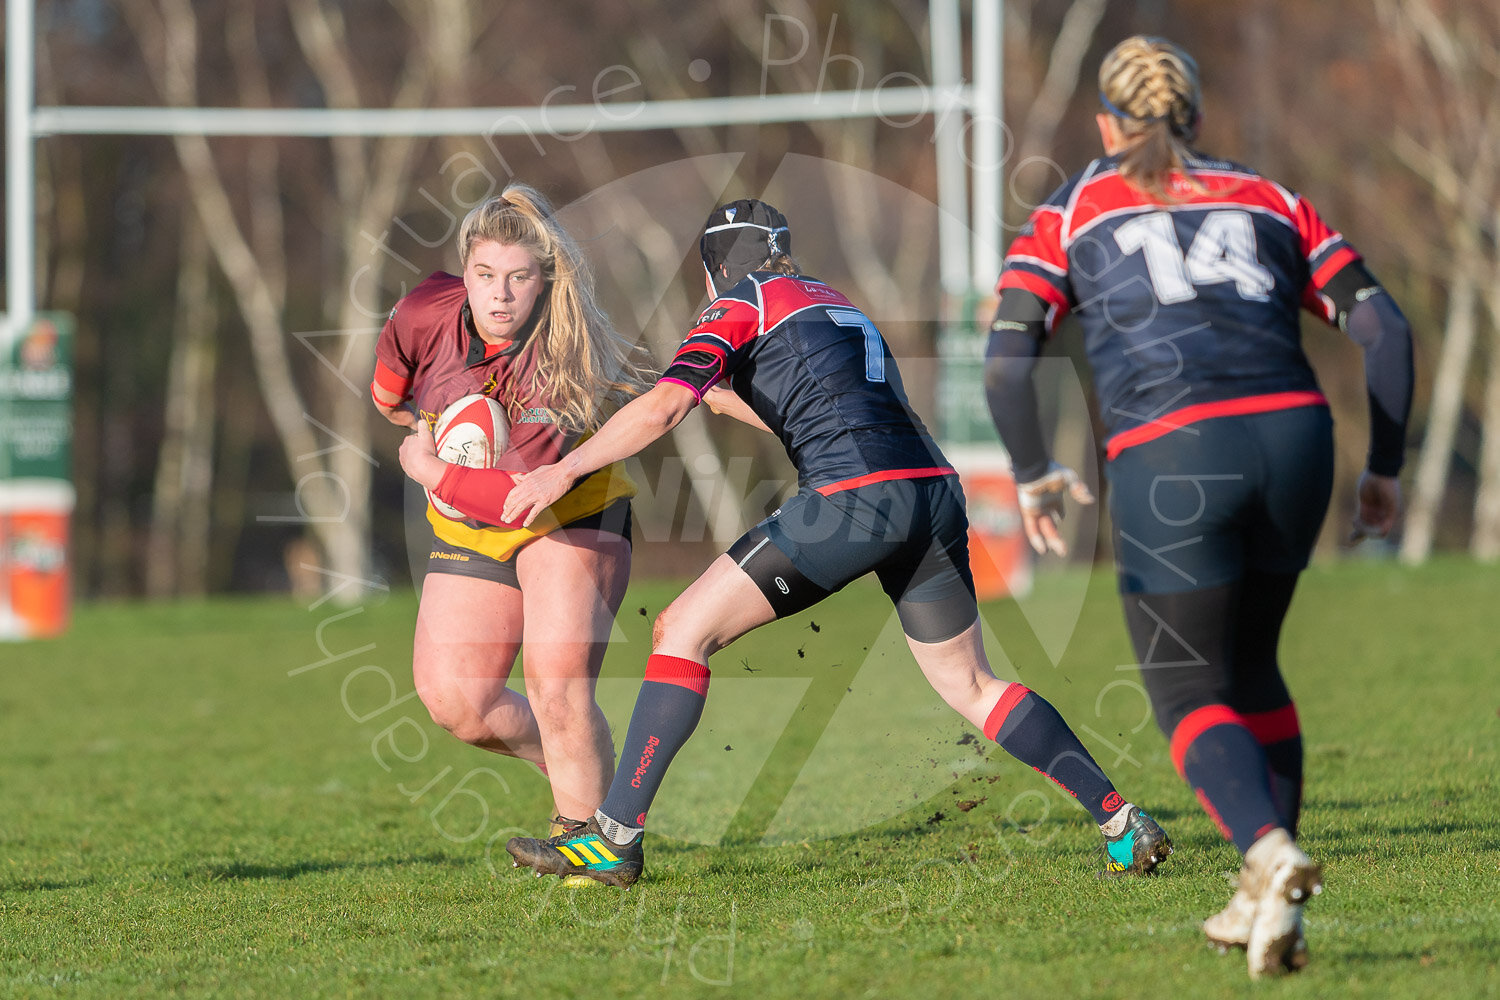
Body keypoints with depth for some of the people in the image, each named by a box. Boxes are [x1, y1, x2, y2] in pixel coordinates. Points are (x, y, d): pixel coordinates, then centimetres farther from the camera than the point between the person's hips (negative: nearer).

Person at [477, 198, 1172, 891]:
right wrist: (722, 392, 47)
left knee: (683, 630, -1)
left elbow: (662, 408, -7)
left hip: (853, 496, -7)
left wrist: (563, 470, -2)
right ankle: (1123, 824, 11)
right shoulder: (838, 304, 29)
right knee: (971, 685, 19)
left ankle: (615, 837, -6)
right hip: (934, 493, 7)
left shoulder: (738, 306, 7)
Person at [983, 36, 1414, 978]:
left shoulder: (1070, 212, 15)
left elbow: (1006, 363, 4)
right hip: (1293, 436, 3)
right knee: (1250, 664, 24)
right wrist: (1385, 467, 19)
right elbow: (1383, 325, 11)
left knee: (1191, 698, 5)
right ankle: (1269, 903, 18)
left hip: (1169, 459, -3)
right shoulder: (1269, 199, 21)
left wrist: (1034, 475, 19)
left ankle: (1272, 855, -24)